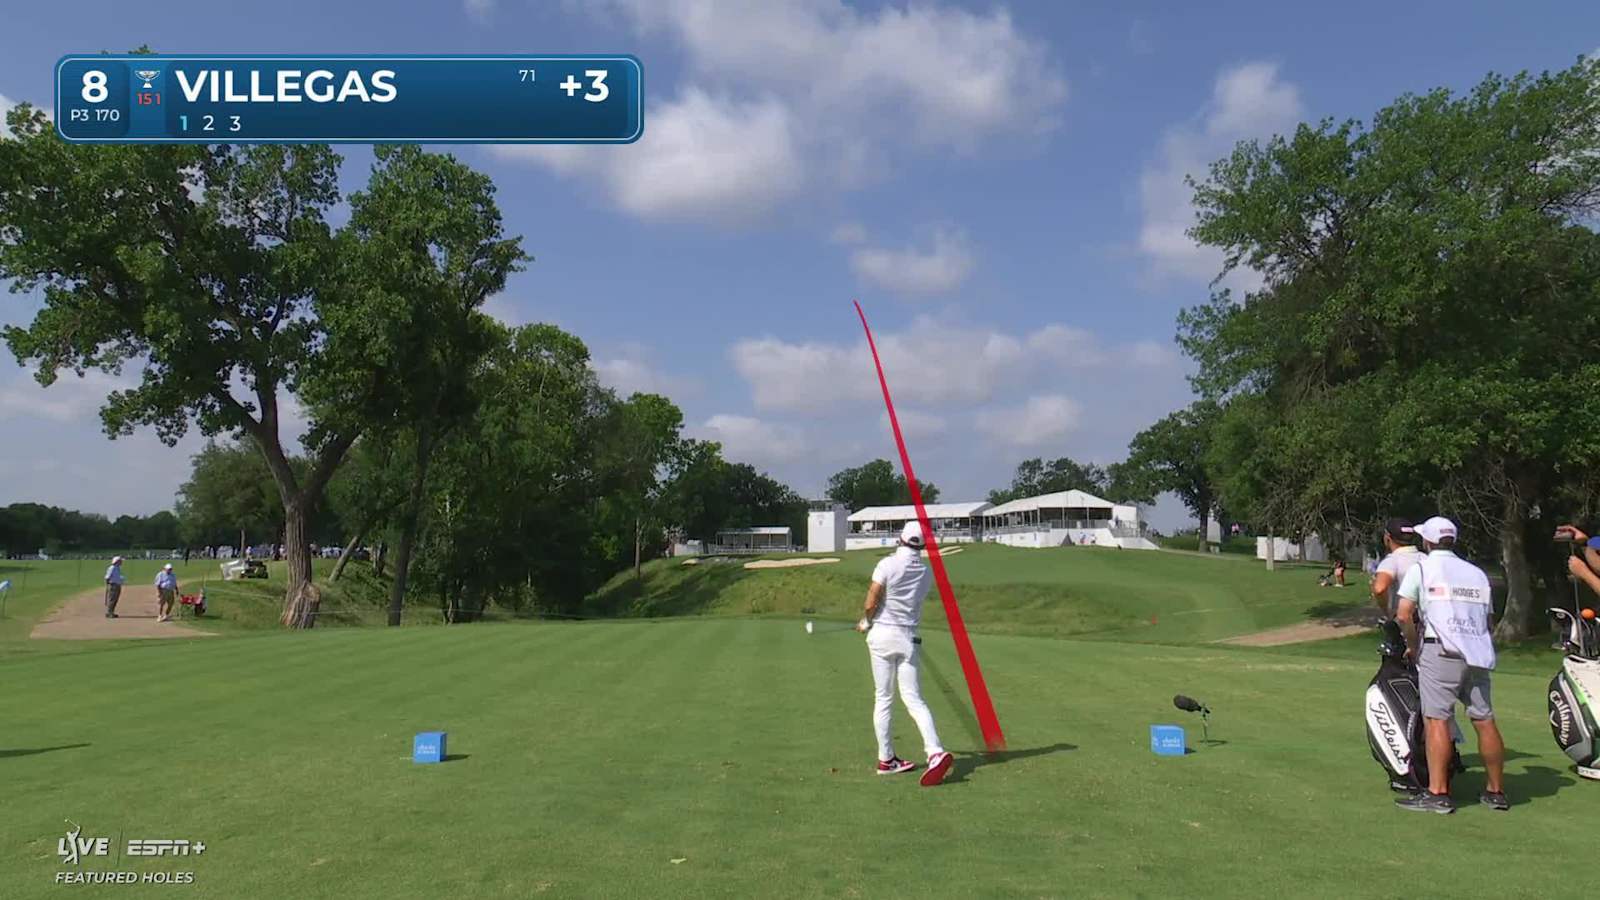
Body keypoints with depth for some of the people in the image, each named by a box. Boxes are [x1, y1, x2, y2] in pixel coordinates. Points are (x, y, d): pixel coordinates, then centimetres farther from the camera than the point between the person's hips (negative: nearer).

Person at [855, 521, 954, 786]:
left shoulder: (888, 564, -9)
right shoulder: (926, 572, 6)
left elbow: (871, 604, -12)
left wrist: (865, 622, 9)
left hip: (882, 634, -3)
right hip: (908, 637, 3)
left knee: (883, 698, 7)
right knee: (913, 698, 2)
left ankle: (886, 759, 13)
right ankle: (936, 752, -17)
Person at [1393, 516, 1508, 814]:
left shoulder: (1421, 568, 3)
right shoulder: (1477, 573, 19)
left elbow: (1404, 614, -7)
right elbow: (1487, 617, 15)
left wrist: (1414, 648, 4)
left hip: (1441, 652, -6)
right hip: (1478, 653, 6)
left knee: (1437, 719, -7)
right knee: (1485, 720, 10)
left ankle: (1438, 794, -9)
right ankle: (1496, 792, 20)